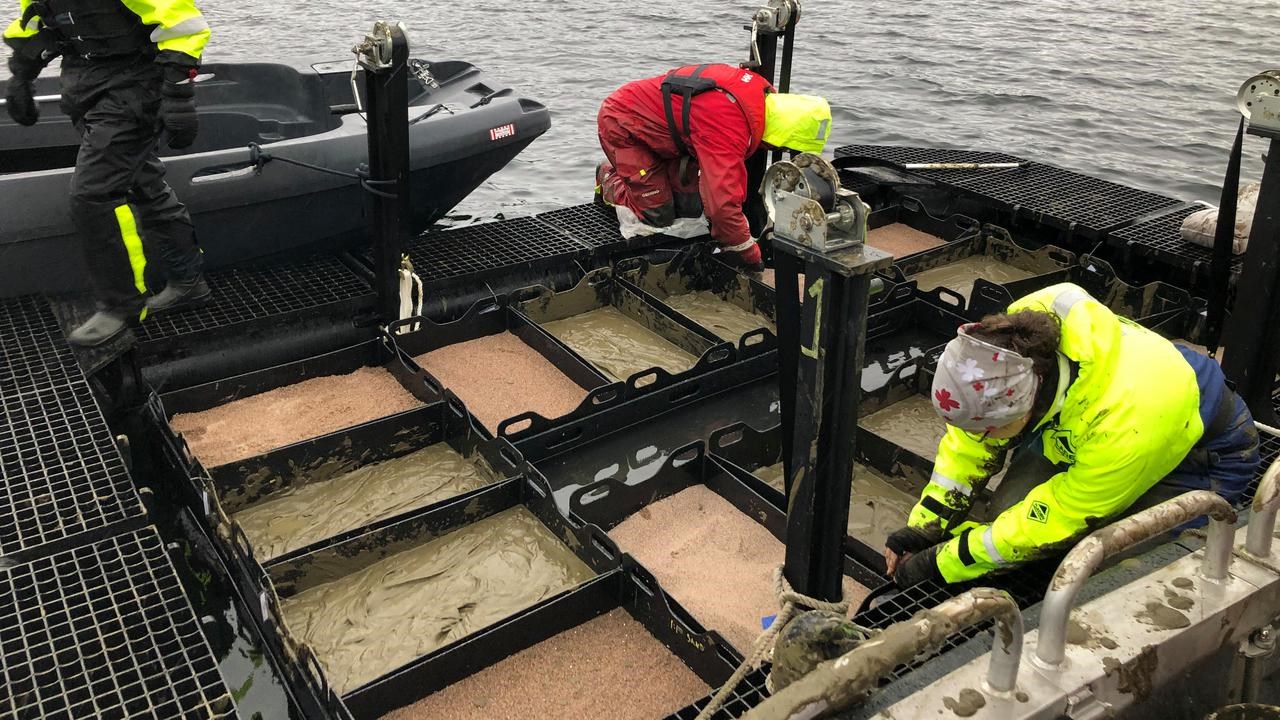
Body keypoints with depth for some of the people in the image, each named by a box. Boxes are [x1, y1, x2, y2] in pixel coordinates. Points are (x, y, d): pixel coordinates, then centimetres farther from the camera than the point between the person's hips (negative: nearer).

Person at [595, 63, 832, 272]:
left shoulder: (762, 92, -12)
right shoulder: (728, 129, -40)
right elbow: (723, 200, -41)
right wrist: (749, 257, -29)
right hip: (622, 125, -8)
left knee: (690, 207, 3)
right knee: (658, 216, -10)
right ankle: (609, 180, 16)